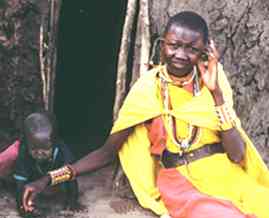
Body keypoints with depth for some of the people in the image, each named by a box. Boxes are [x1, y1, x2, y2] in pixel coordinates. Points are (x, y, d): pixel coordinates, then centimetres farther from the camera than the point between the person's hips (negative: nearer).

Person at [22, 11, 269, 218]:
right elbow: (107, 151, 1)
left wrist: (216, 91, -14)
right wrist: (49, 179, -8)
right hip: (182, 185, -3)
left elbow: (237, 154, -7)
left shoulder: (212, 78, 1)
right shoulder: (148, 90, -2)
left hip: (227, 178, 3)